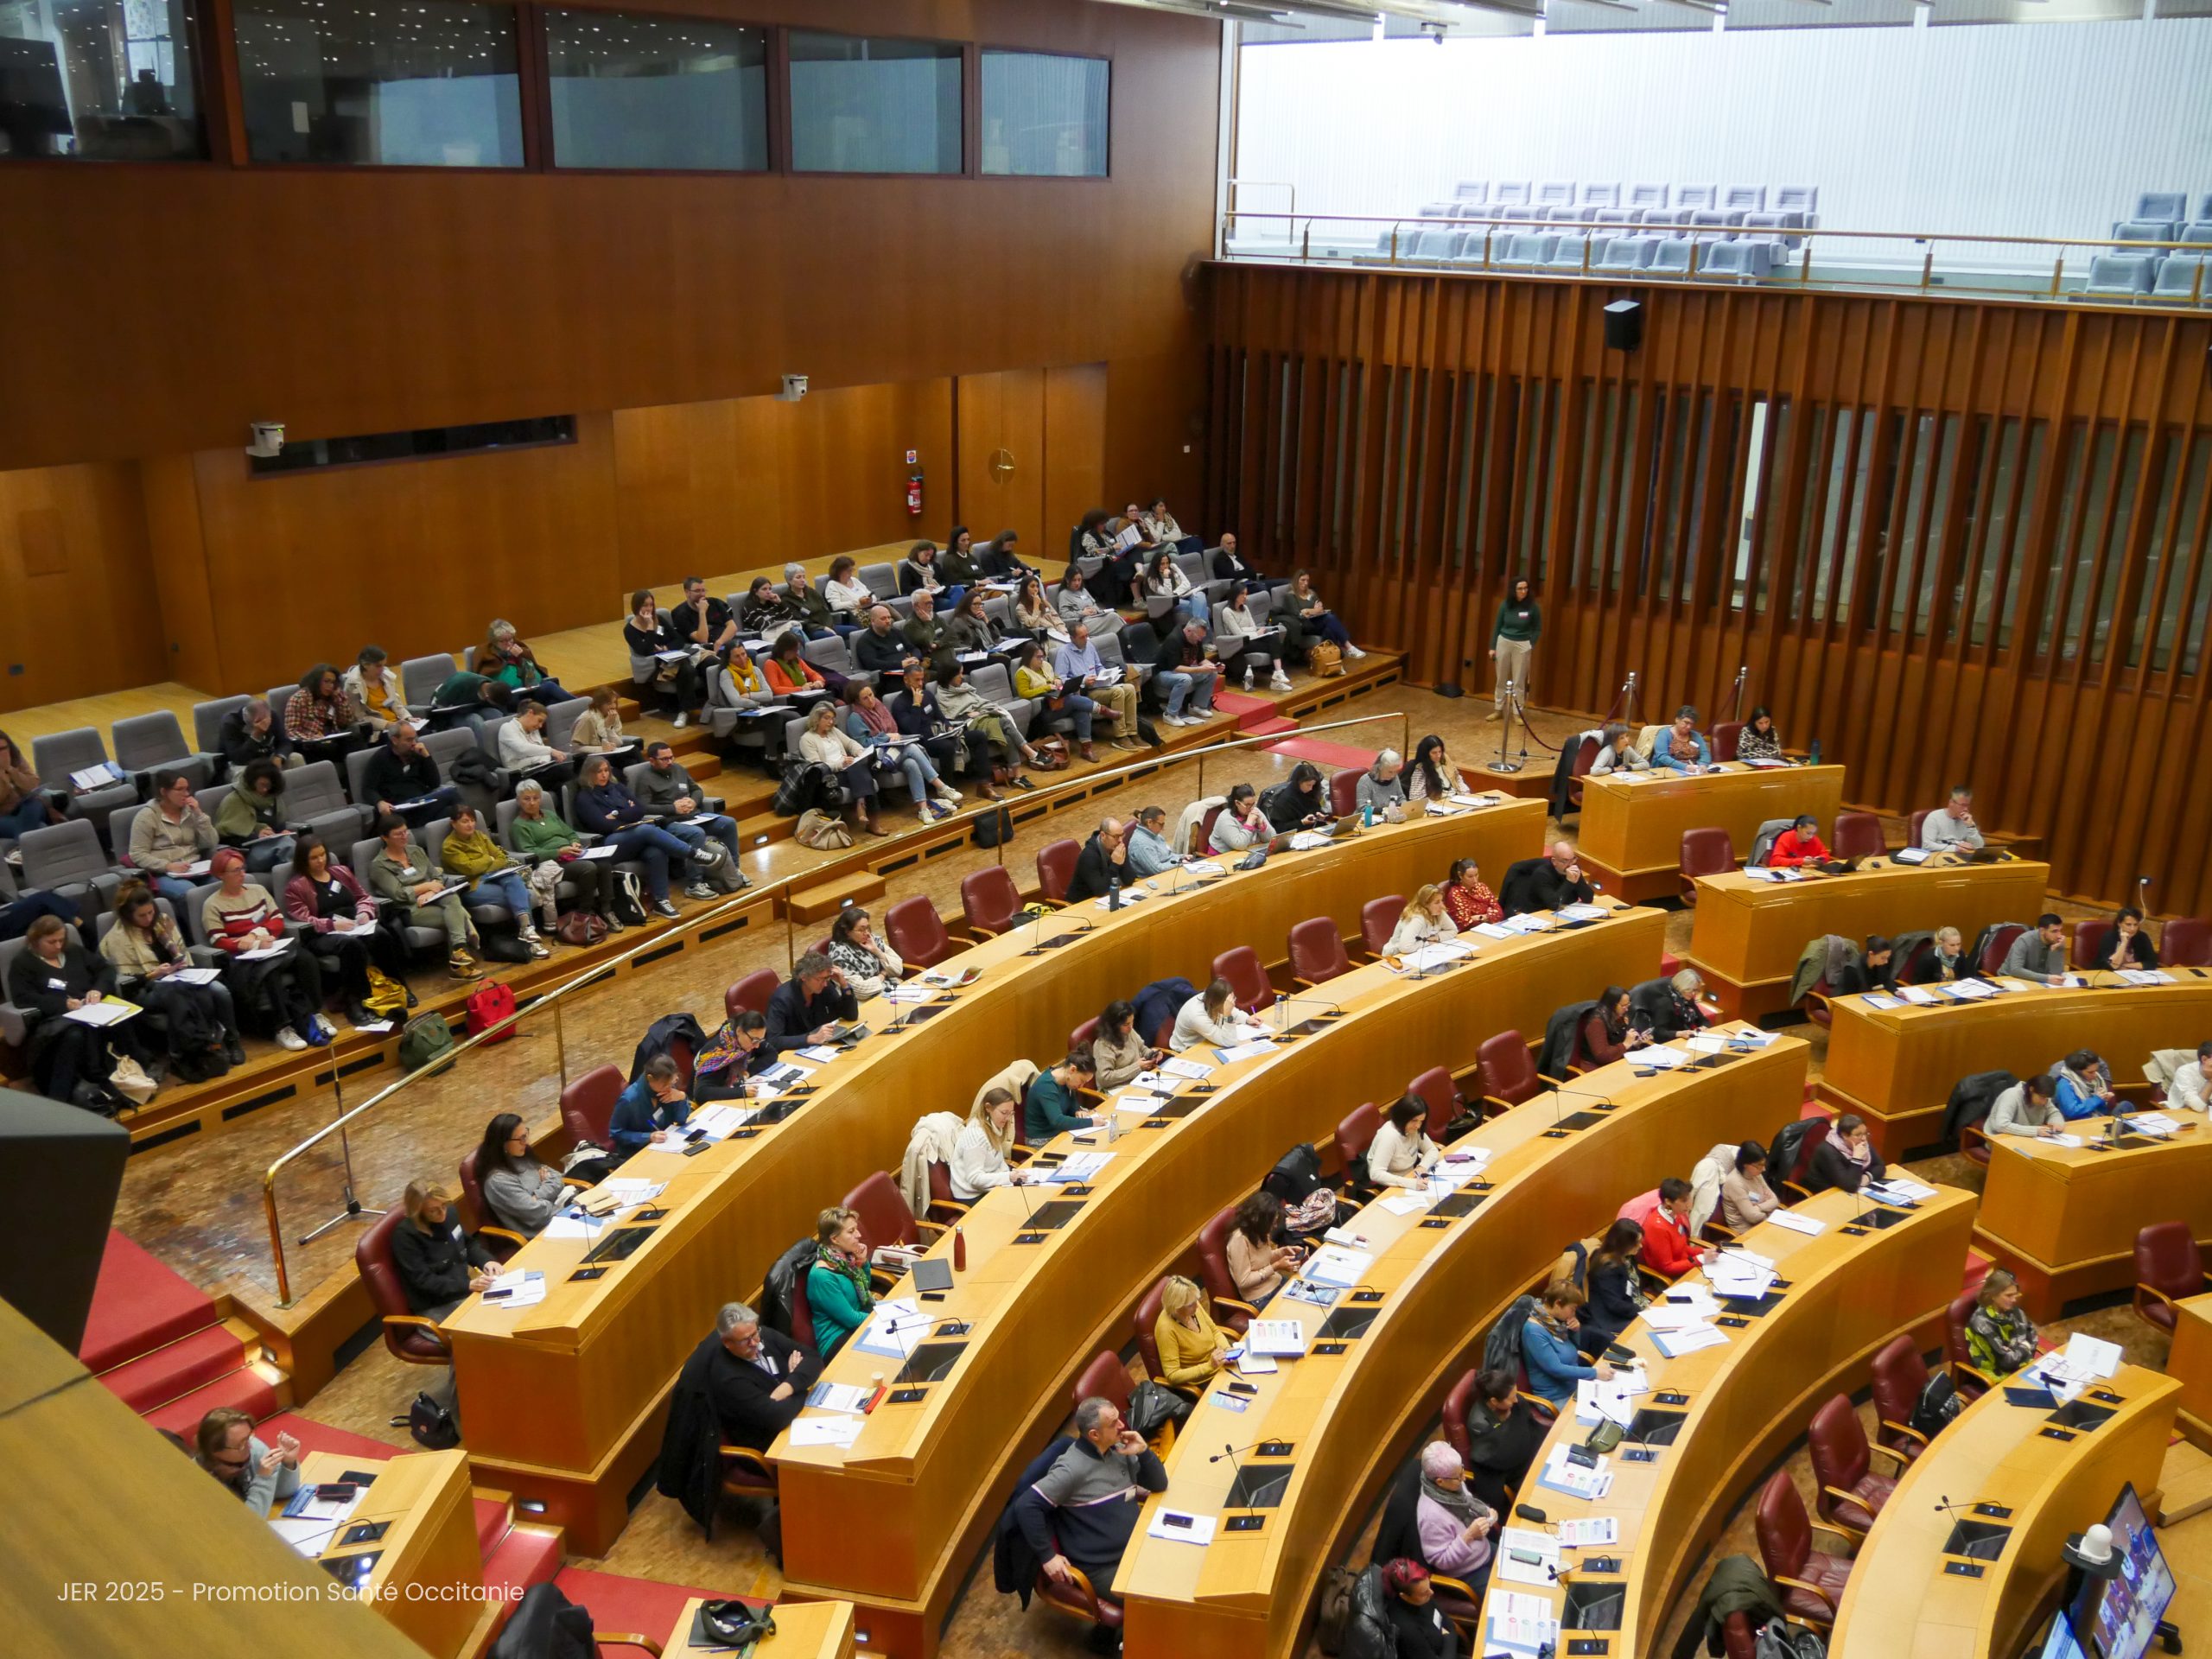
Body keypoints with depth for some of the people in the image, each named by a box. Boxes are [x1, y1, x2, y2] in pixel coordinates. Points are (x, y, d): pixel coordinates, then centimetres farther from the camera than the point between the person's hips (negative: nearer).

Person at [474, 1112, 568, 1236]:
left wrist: (536, 1197, -13)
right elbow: (538, 1213, -22)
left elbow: (557, 1179, 4)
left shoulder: (522, 1157, 5)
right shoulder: (498, 1180, -21)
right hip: (541, 1233, -8)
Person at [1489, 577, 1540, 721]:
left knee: (1519, 681, 1)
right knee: (1501, 679, 10)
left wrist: (1531, 645, -11)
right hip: (1503, 643, 2)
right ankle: (1498, 710, 20)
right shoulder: (1505, 605, -3)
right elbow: (1497, 627, 5)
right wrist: (1492, 647, 3)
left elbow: (1538, 629, 0)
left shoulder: (1533, 607, -8)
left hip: (1522, 645, -2)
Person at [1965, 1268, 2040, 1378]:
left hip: (2022, 1366, 7)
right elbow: (2006, 1361, -21)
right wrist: (2024, 1348, -5)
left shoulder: (2012, 1311, 1)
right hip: (2001, 1376, -7)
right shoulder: (1982, 1321, -22)